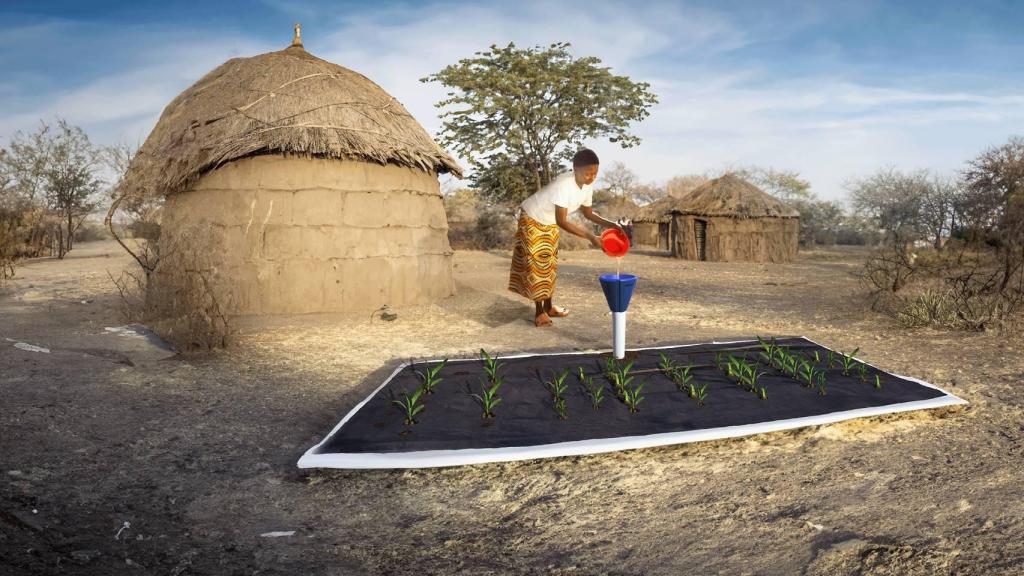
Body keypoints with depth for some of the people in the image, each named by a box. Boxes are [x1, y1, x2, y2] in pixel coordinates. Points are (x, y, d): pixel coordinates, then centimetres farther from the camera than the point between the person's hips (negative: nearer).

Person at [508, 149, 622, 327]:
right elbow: (562, 221, -38)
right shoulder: (563, 185, -38)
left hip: (550, 223, 8)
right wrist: (590, 236, -41)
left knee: (549, 264, 12)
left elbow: (587, 213, 2)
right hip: (532, 219, -8)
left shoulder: (587, 186, -13)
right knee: (537, 264, -5)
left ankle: (548, 306, 22)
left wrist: (609, 224, -14)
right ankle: (539, 311, 3)